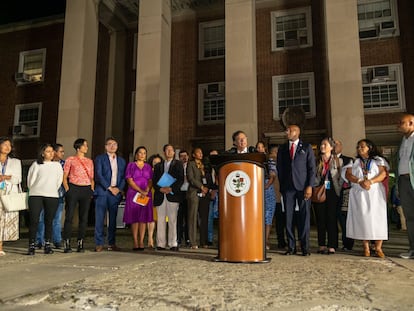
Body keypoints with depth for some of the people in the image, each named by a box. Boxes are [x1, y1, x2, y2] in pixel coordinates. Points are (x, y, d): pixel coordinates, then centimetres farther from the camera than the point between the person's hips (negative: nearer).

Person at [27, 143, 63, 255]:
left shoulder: (58, 165, 12)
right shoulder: (36, 165, 6)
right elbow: (30, 180, 8)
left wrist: (53, 191, 12)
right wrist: (34, 191, 10)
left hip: (52, 196, 2)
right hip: (36, 195, -2)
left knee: (49, 221, 4)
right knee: (34, 221, -5)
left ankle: (47, 245, 11)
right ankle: (32, 246, 2)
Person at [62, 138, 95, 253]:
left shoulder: (89, 161, 15)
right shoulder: (70, 160, 5)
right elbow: (64, 177, 3)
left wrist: (92, 190, 6)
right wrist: (67, 189, -7)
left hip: (86, 190, 4)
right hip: (73, 189, -3)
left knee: (84, 217, 3)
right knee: (69, 216, -5)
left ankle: (80, 244, 10)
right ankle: (66, 244, 1)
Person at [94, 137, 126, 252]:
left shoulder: (121, 161, 17)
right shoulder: (100, 158, 5)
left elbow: (123, 177, 11)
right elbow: (98, 175, -5)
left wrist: (119, 188, -5)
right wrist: (109, 188, -11)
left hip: (116, 192, 3)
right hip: (102, 192, -3)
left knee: (113, 219, 6)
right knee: (100, 218, -3)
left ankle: (112, 243, 12)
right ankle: (99, 244, 3)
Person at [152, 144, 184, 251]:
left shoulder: (178, 164, 11)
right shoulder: (158, 166, 19)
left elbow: (181, 179, -1)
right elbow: (154, 181, 11)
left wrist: (171, 188, -14)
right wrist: (160, 189, -8)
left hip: (173, 195, -3)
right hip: (160, 196, 3)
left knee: (173, 220, -5)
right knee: (160, 220, 1)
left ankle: (173, 244, -2)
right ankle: (161, 243, 5)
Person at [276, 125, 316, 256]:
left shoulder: (306, 147, 7)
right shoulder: (282, 149, 15)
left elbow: (312, 168, 2)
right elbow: (279, 168, 15)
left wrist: (309, 186, -7)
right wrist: (281, 185, 6)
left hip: (303, 187, -2)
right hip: (287, 187, 2)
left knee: (304, 217, -1)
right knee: (289, 217, 1)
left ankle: (305, 247, 7)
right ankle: (291, 247, 9)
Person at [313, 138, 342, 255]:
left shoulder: (338, 161, 5)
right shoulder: (316, 161, 10)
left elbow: (341, 178, 2)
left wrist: (337, 190, -6)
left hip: (332, 193, -2)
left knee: (332, 219, -2)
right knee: (320, 219, 3)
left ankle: (332, 246, 3)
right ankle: (322, 245, 11)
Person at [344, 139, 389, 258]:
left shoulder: (378, 160, 12)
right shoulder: (354, 161, 16)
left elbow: (383, 173, -3)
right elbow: (348, 174, 2)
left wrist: (371, 181, -20)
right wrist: (360, 181, -16)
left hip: (375, 193, -1)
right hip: (359, 194, 1)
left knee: (378, 218, -7)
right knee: (362, 218, -3)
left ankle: (378, 248, -2)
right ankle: (366, 248, 1)